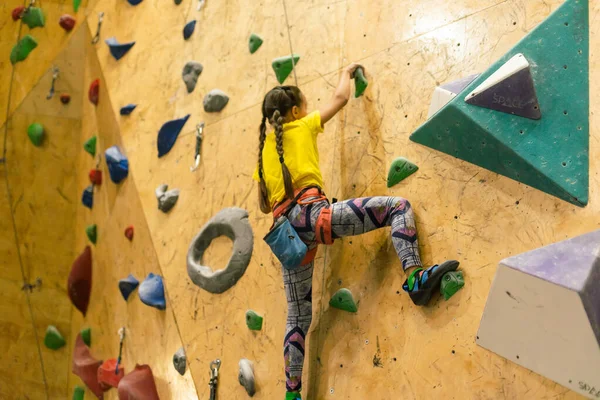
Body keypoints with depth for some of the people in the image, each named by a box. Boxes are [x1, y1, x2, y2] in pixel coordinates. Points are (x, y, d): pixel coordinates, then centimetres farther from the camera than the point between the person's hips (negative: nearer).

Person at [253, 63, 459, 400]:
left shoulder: (266, 148, 26)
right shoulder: (302, 127, 11)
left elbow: (265, 206, 25)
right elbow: (341, 97, 18)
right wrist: (347, 73, 37)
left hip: (286, 230, 7)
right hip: (311, 213, -7)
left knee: (298, 316, 14)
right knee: (397, 206, -6)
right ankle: (415, 277, -28)